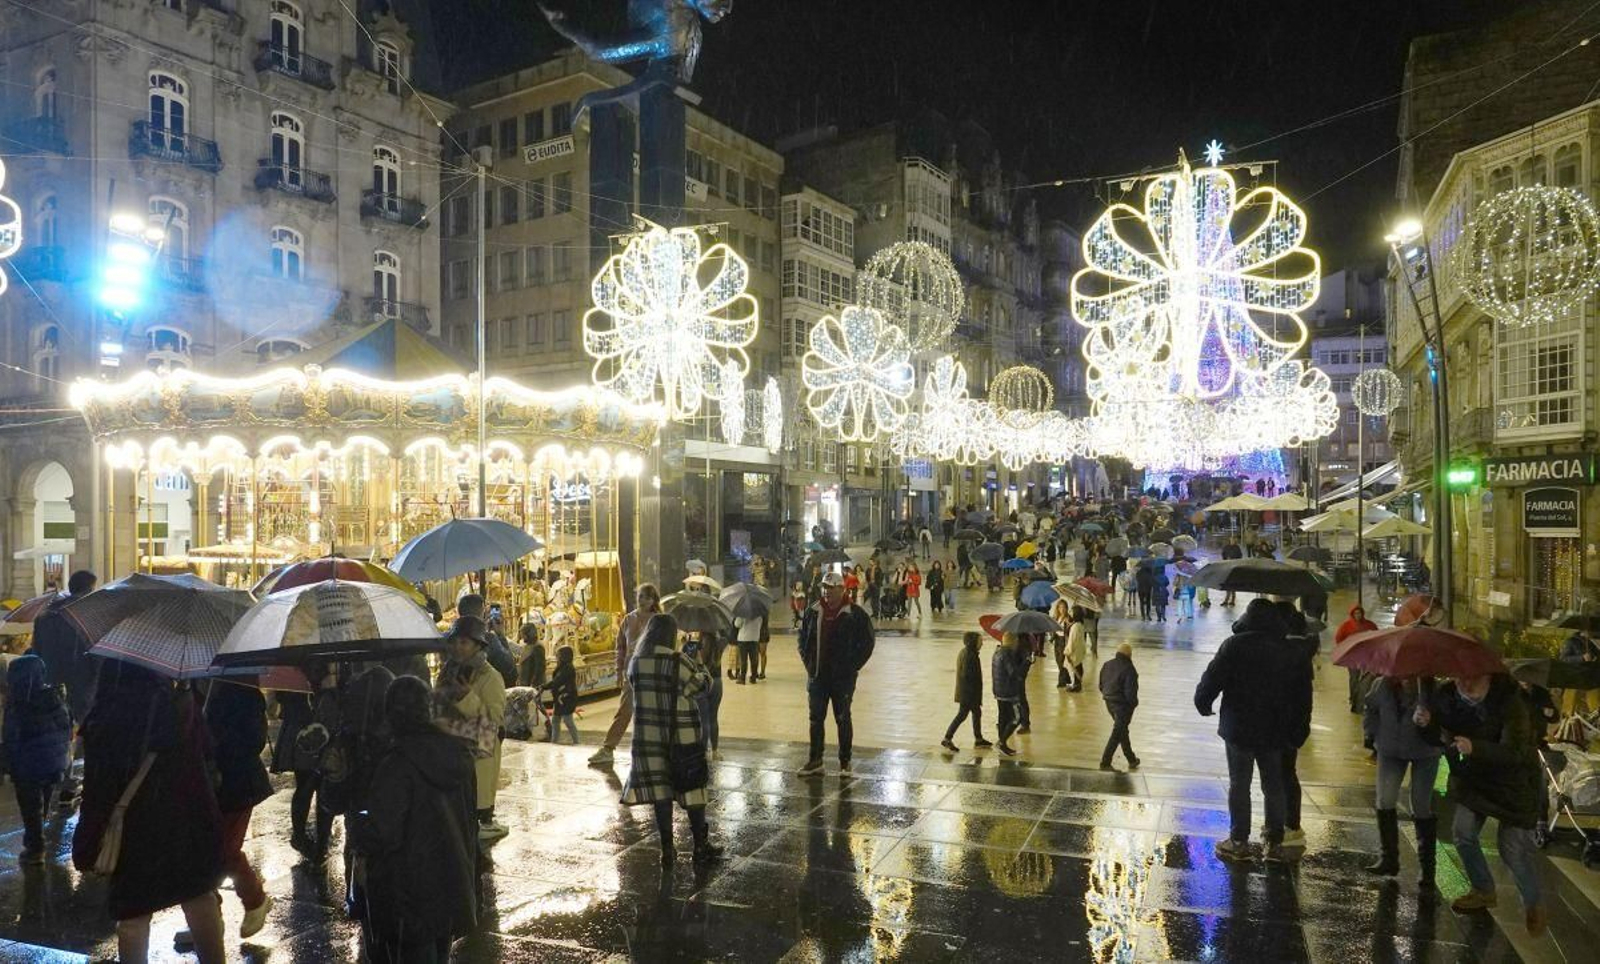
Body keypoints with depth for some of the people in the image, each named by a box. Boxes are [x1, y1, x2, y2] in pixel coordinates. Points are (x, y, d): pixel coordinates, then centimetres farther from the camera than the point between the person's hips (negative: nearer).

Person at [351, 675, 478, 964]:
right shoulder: (458, 752, -1)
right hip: (452, 879, 6)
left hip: (412, 889, -6)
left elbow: (381, 835, -22)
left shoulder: (398, 765, -22)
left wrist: (356, 825, -2)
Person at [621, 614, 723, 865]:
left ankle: (667, 849, 14)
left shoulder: (636, 664, -1)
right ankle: (701, 846, 17)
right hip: (683, 737, -4)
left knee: (660, 790, 10)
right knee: (692, 788, 8)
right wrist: (700, 667, 17)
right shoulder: (678, 662, -15)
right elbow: (703, 685, -4)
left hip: (650, 737, 4)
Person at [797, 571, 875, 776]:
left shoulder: (856, 614, -7)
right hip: (817, 676, 4)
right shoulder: (812, 613, 4)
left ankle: (845, 763, 16)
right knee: (816, 719, 9)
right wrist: (808, 663, 4)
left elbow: (867, 644, -4)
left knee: (843, 720, 5)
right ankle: (815, 761, 20)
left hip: (843, 678, -4)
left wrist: (852, 667, -8)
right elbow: (803, 639, 14)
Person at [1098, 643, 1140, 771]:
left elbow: (1101, 685, 9)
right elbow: (1130, 691, -21)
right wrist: (1133, 703, -5)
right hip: (1123, 704, -8)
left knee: (1122, 731, 21)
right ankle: (1105, 762, -1)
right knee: (1117, 734, 0)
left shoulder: (1107, 665, 3)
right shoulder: (1128, 669, -20)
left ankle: (1132, 760, 33)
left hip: (1109, 702, 8)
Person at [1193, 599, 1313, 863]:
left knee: (1239, 785, 6)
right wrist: (1299, 733, 14)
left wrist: (1203, 703, 7)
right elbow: (1304, 697, 6)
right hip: (1276, 732, 4)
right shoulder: (1295, 652, 2)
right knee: (1274, 786, 14)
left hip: (1239, 730, -4)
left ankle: (1240, 842, 10)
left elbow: (1212, 679, -12)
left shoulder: (1234, 645, -12)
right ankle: (1275, 843, 20)